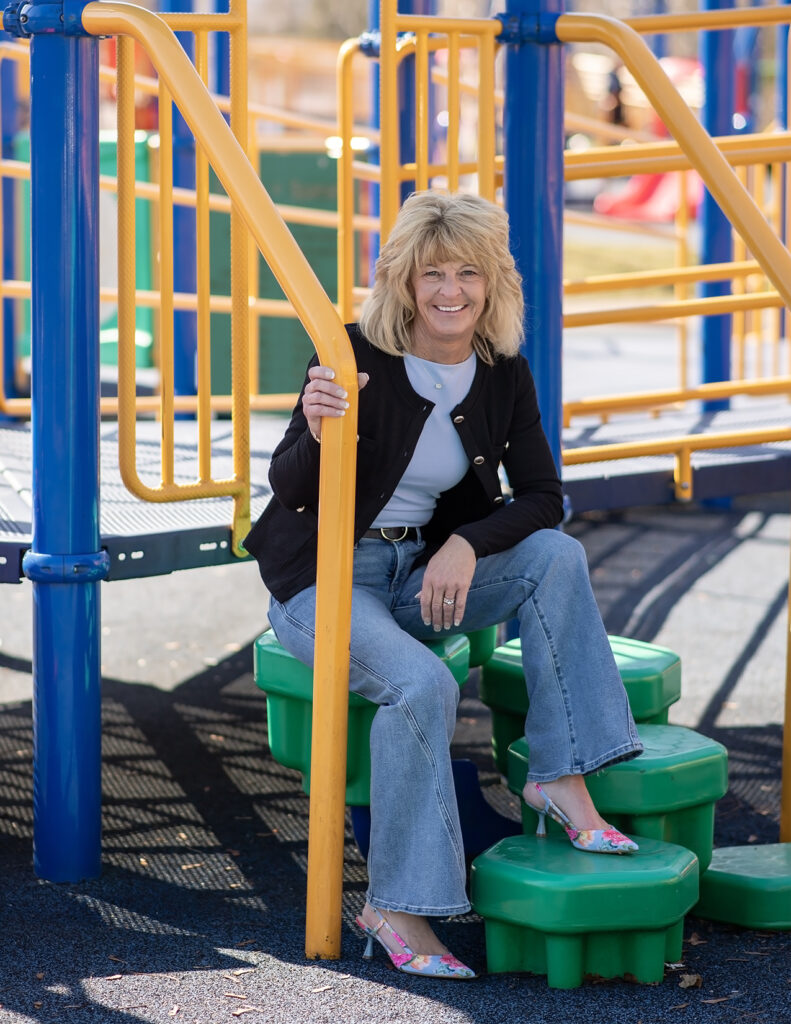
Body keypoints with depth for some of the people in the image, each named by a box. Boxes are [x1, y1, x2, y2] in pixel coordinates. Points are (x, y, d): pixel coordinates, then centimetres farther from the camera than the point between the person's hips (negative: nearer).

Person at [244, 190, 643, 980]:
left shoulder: (503, 374, -1)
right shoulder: (358, 355, -16)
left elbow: (542, 498, 1)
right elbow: (287, 489, -20)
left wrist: (467, 544, -18)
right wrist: (316, 434, -43)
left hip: (423, 572, 5)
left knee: (558, 556, -18)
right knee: (422, 684, -31)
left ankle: (560, 776, -15)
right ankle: (393, 907, -21)